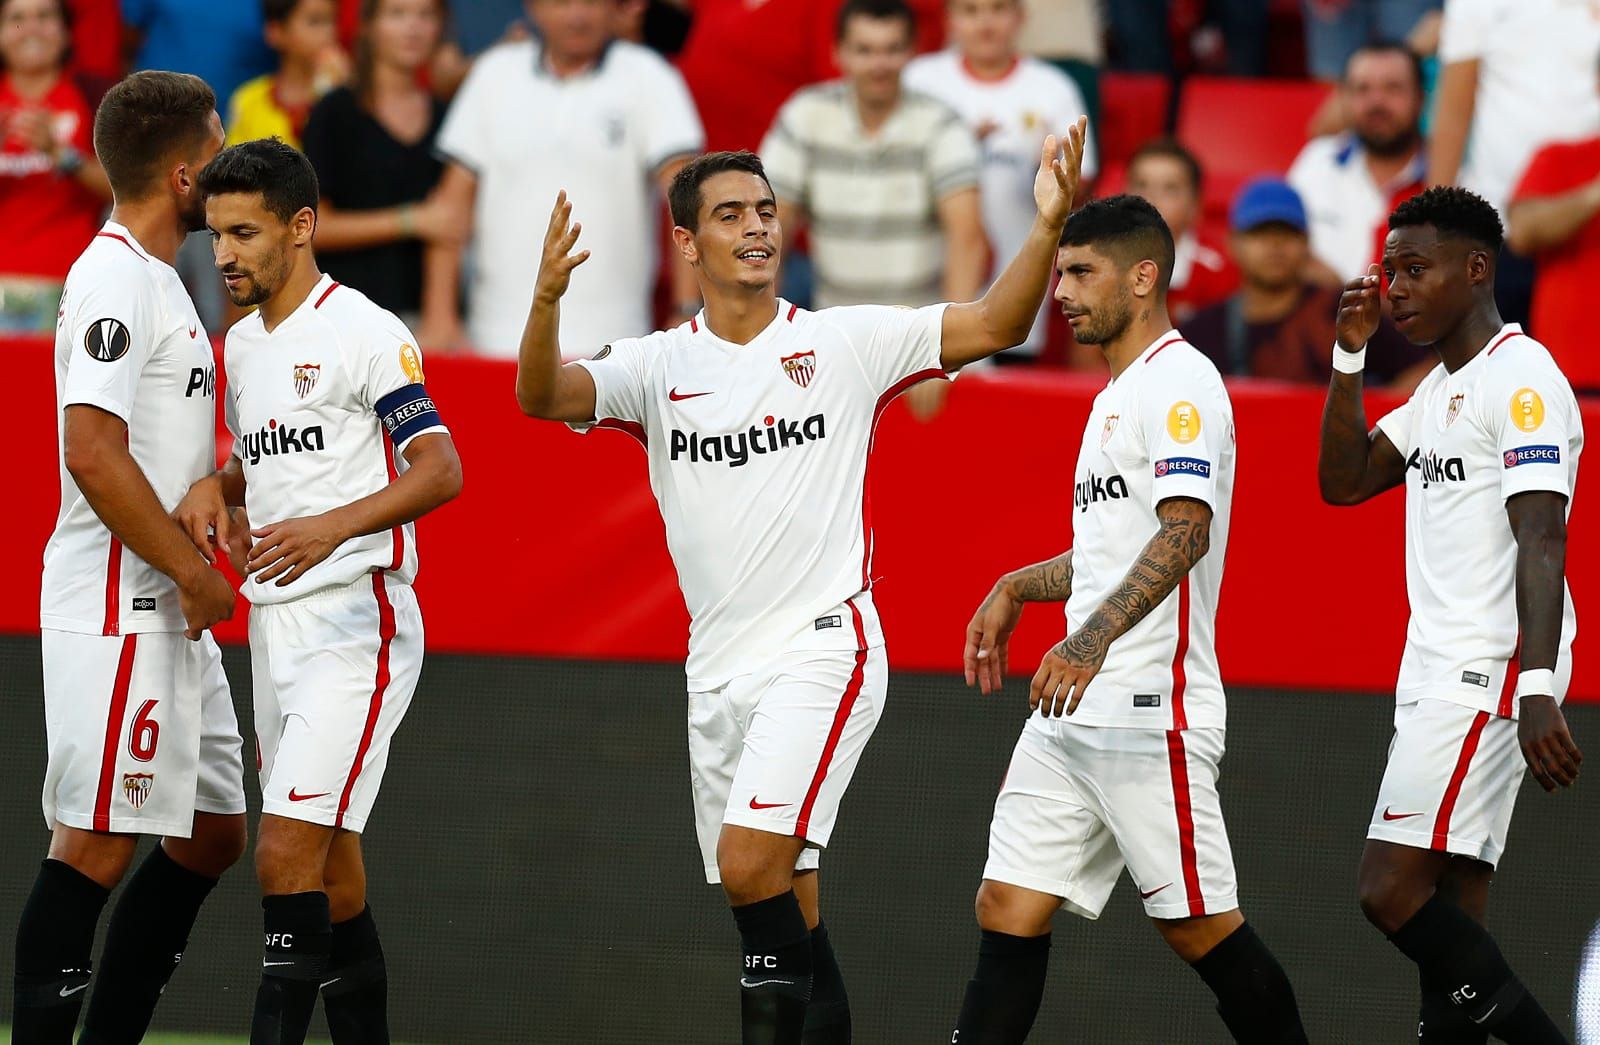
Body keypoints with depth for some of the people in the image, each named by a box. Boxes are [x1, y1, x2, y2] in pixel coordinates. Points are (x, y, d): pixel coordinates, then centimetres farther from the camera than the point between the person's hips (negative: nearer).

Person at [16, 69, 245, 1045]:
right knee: (96, 847, -10)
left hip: (170, 613, 10)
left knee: (211, 835, 13)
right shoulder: (116, 279, -15)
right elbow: (92, 453, -23)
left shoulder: (155, 278, 17)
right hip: (117, 609, -10)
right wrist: (194, 571, -17)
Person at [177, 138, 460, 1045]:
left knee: (289, 852, -17)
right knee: (329, 864, 10)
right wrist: (215, 487, 7)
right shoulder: (244, 343, 16)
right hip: (275, 625, 8)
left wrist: (332, 527, -28)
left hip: (355, 623, -8)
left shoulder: (364, 332, -9)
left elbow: (441, 468, -16)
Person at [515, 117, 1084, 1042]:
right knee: (783, 911, 8)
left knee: (752, 861, -22)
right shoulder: (659, 366, 6)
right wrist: (549, 297, -30)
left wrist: (1049, 226, -22)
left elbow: (993, 326, -5)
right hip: (719, 671, 4)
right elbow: (544, 395, -10)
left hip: (823, 650, -4)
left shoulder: (846, 342, 0)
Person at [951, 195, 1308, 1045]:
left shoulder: (1179, 381, -10)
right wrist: (1016, 589, 23)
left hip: (1151, 710, -9)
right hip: (1072, 709, 9)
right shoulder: (1118, 393, 21)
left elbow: (1186, 530, -24)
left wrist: (1092, 639, -34)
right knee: (1009, 908, 1)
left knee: (1199, 926, -4)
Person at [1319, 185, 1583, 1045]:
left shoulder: (1520, 379, -12)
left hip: (1489, 670, -10)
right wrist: (1349, 358, 10)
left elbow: (1541, 541, -21)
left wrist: (1538, 693, -31)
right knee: (1447, 917, 4)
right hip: (1439, 674, 10)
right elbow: (1344, 482, 22)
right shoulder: (1441, 387, 18)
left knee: (1393, 892, -16)